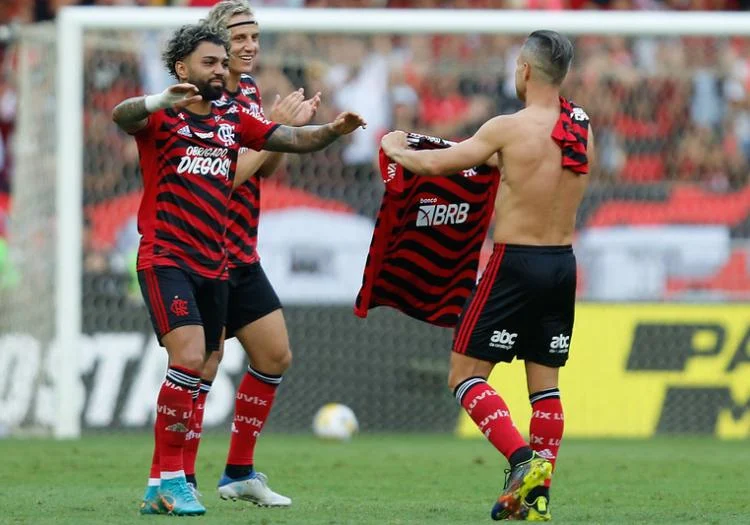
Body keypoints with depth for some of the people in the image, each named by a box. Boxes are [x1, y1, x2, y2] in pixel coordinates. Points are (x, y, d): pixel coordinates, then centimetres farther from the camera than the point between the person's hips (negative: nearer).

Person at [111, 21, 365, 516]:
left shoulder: (234, 122, 14)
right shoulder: (161, 119, -4)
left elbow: (291, 140, 9)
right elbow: (121, 115, -24)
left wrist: (331, 130, -12)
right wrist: (160, 102, -47)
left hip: (214, 266, 7)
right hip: (165, 260, -7)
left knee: (198, 380, 8)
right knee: (189, 359, -21)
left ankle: (163, 485, 17)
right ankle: (169, 478, -16)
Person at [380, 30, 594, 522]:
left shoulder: (510, 129, -13)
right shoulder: (583, 130, 3)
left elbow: (434, 164, -7)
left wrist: (396, 148, 12)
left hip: (516, 264, -6)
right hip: (564, 264, 6)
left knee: (466, 375, 2)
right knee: (545, 384, 12)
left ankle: (524, 461, -16)